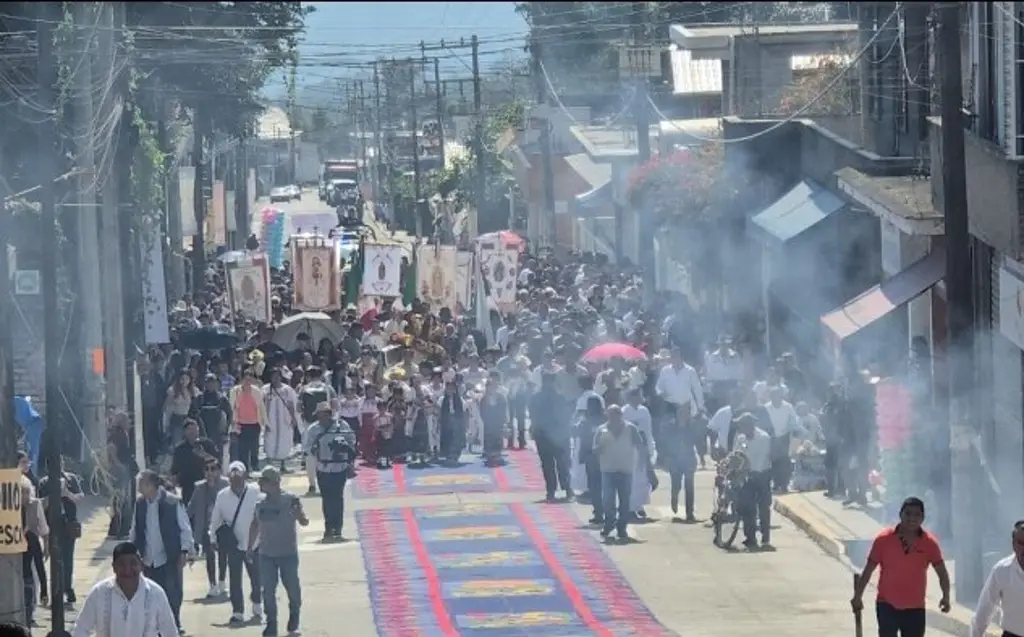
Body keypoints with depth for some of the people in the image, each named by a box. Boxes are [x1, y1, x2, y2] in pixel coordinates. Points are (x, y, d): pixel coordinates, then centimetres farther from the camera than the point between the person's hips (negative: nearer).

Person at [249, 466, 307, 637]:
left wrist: (299, 514, -36)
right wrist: (250, 546, 13)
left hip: (288, 553, -4)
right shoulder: (260, 503, 4)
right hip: (266, 553, 4)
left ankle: (294, 614, 34)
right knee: (268, 590, 1)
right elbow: (255, 525, 15)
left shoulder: (290, 500, -11)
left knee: (292, 586, 8)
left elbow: (304, 522, -14)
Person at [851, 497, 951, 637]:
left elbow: (942, 572, 1)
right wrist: (857, 596, -2)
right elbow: (868, 570, -1)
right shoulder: (884, 539, -9)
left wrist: (946, 596, -14)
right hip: (887, 605, -1)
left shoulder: (929, 543, -6)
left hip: (915, 608, 1)